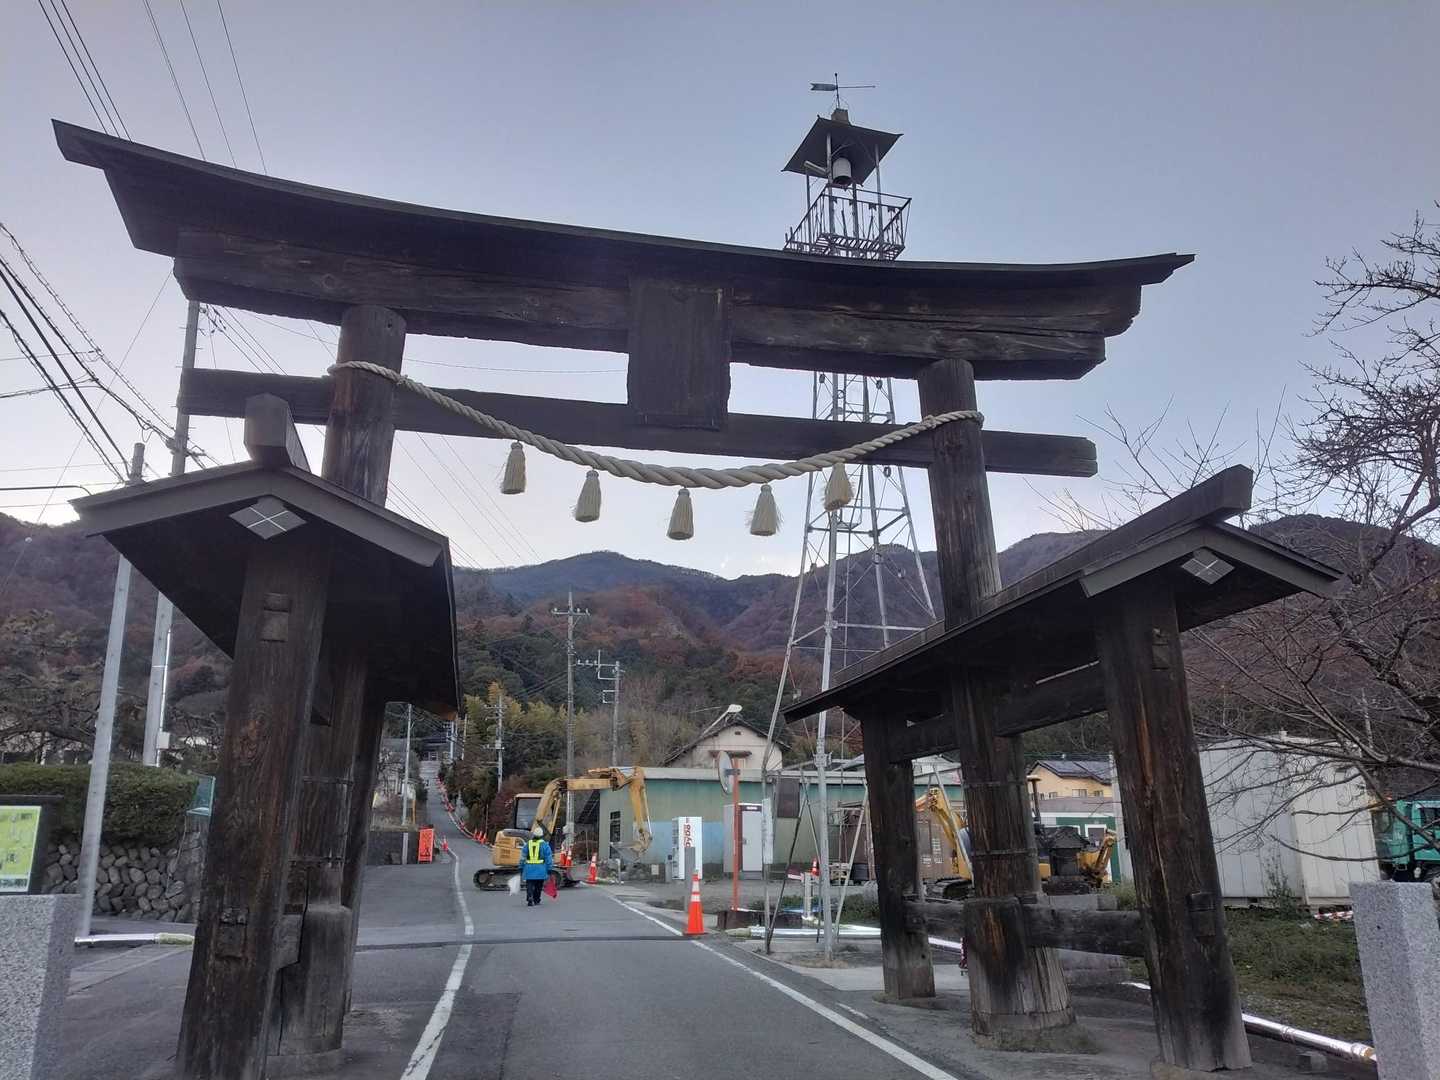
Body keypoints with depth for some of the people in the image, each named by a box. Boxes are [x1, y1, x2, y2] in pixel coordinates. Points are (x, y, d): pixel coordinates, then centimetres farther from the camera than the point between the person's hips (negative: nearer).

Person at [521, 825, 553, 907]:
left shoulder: (527, 844, 6)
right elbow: (548, 858, -2)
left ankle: (529, 899, -15)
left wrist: (521, 868, 15)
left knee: (529, 885, 2)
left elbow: (523, 857, 8)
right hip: (540, 870, -1)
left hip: (529, 869, 1)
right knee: (538, 886, 13)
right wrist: (549, 869, 3)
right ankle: (536, 900, 21)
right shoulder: (544, 845, -1)